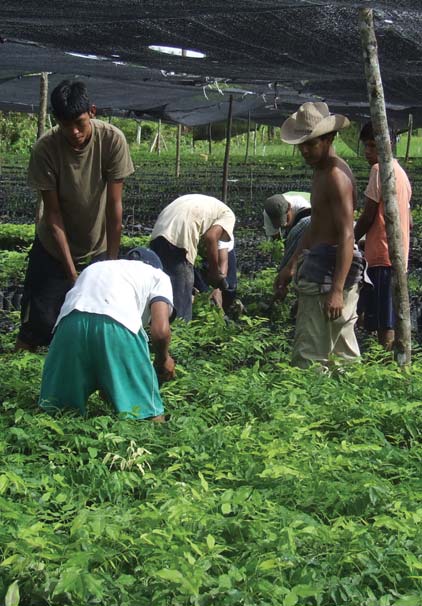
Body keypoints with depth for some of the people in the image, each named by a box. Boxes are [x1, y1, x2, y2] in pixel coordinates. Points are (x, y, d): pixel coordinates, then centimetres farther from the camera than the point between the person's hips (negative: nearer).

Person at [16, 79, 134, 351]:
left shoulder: (113, 140, -22)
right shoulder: (45, 149, -23)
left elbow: (114, 206, -18)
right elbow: (53, 213, -20)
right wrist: (71, 272, -23)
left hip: (97, 248, 1)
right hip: (54, 248, -1)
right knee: (38, 324, -1)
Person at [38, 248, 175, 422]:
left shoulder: (94, 268, 41)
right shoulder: (158, 275, 27)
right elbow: (160, 330, 8)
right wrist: (163, 360, 29)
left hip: (70, 322, 4)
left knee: (53, 409, 16)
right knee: (151, 418, 7)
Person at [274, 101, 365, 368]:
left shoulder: (336, 176, -16)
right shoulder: (322, 172, 16)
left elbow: (346, 236, -22)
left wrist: (336, 290, -27)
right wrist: (291, 267, 23)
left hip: (330, 271, -11)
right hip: (318, 266, 11)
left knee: (309, 357, -10)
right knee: (344, 353, 14)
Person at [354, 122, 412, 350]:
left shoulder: (379, 169, -11)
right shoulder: (400, 172, 18)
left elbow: (368, 216, -13)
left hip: (381, 256, -10)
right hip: (399, 256, 10)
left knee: (383, 326, -8)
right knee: (389, 322, 13)